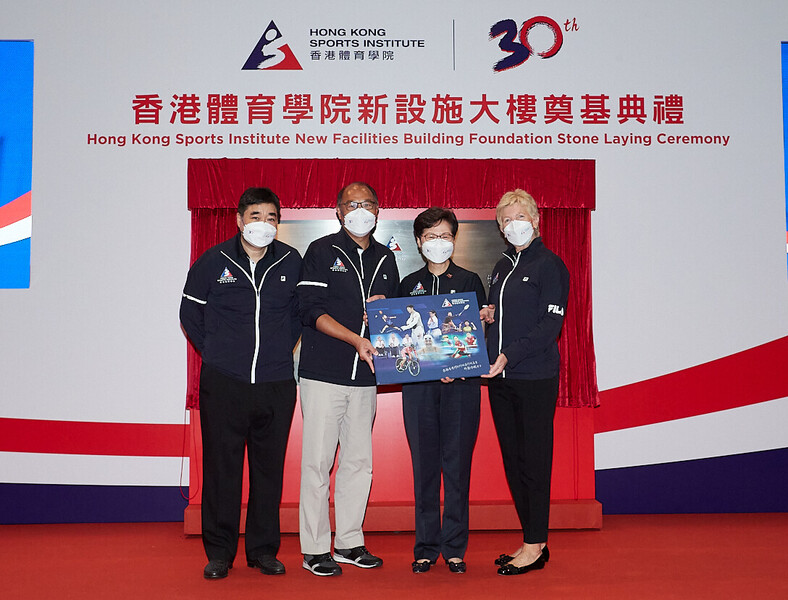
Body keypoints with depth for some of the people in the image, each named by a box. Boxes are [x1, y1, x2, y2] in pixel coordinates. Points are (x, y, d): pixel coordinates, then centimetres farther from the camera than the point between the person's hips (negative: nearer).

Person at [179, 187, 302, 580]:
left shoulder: (291, 262, 4)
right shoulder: (212, 262, 0)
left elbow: (301, 311, 18)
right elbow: (190, 315, 10)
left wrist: (282, 349, 11)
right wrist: (216, 353, 7)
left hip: (276, 385, 2)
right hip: (223, 384, -1)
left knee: (269, 468, 8)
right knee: (221, 467, 4)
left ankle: (263, 550, 22)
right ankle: (219, 552, 18)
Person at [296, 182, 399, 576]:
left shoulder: (385, 260, 15)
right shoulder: (321, 252, 0)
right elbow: (311, 310, -9)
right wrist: (356, 339, -19)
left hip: (365, 376, 5)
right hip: (323, 374, -5)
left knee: (359, 460, 9)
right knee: (317, 460, -2)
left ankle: (348, 542, 22)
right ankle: (315, 549, 9)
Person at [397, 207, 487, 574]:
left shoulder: (469, 282, 8)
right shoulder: (408, 285, 13)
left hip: (460, 382, -1)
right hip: (418, 383, 2)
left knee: (457, 463, 0)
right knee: (424, 464, 4)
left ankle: (454, 548, 11)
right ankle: (426, 547, 14)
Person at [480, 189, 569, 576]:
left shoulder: (549, 265, -5)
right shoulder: (502, 267, 17)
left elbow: (549, 325, -13)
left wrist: (510, 354, -21)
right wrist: (486, 317, 4)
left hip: (535, 377, -7)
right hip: (500, 378, 7)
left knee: (533, 459, -2)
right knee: (512, 460, 9)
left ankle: (535, 546, 8)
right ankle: (532, 541, 20)